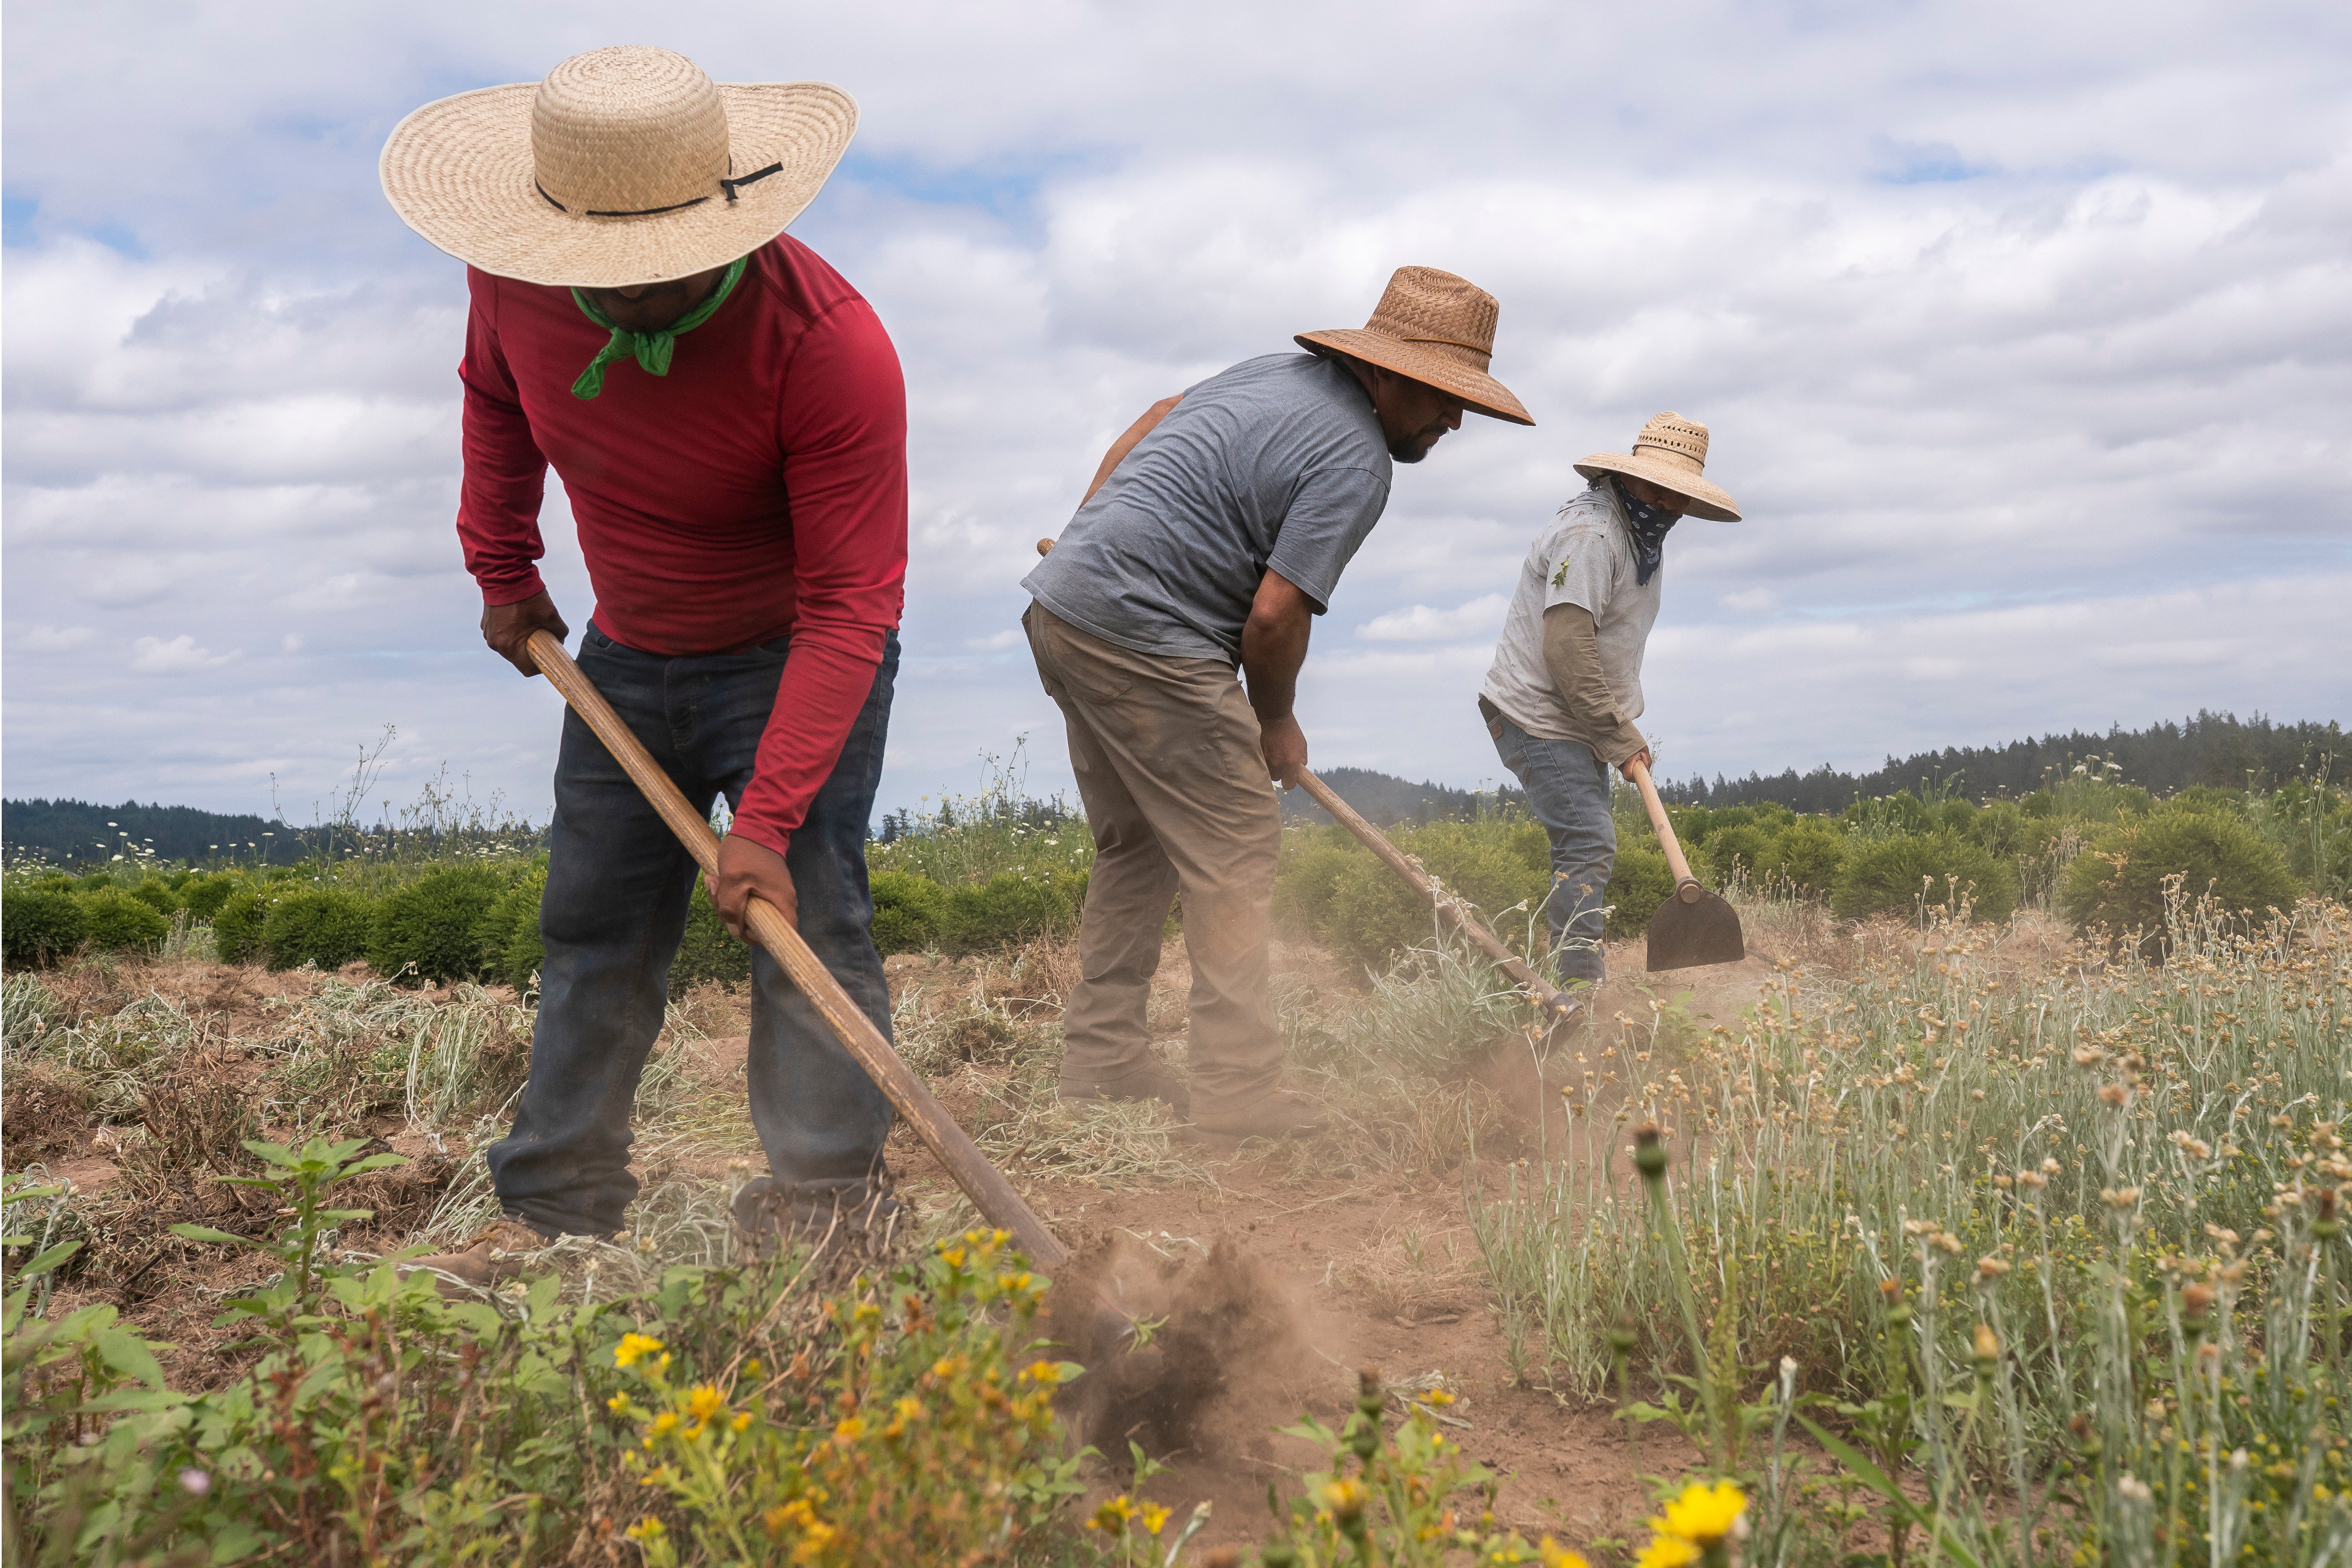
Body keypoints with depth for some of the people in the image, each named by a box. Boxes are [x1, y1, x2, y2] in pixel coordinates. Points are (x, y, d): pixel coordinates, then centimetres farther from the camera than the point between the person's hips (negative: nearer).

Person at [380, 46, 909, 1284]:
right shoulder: (514, 278, -17)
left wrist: (765, 820, -35)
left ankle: (826, 1209, -5)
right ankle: (556, 1212, 18)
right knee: (592, 929, 8)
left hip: (799, 661, -5)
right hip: (626, 657, 5)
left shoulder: (831, 344, -33)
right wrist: (500, 569, 10)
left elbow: (848, 609, -31)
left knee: (804, 917, -13)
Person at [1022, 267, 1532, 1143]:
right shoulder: (1357, 462, -13)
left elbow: (1147, 429, 25)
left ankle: (1102, 1064, 20)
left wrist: (1084, 543, 31)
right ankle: (1237, 1089, -4)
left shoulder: (1280, 373, 16)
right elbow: (1275, 616, -16)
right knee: (1234, 848, -4)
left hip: (1061, 609, 10)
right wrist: (1276, 725, 2)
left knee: (1136, 847, 16)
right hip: (1143, 641, -10)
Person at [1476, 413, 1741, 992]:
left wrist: (1622, 727, 9)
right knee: (1588, 846, -18)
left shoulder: (1644, 536, 13)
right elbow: (1566, 650, -27)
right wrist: (1621, 739, -22)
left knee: (1590, 847, 12)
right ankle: (1581, 984, -18)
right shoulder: (1591, 536, -21)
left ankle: (1582, 986, 19)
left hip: (1583, 721, 10)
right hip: (1539, 717, -10)